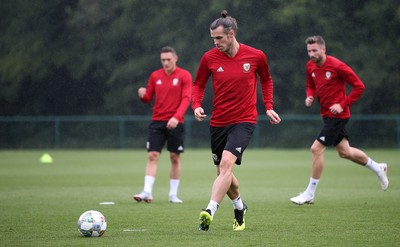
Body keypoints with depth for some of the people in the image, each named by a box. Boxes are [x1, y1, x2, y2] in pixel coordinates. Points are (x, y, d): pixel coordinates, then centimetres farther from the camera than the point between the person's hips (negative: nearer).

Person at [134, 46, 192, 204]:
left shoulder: (184, 76, -3)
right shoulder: (155, 76, 9)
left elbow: (186, 98, -12)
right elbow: (148, 98, 14)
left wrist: (176, 117, -26)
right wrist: (142, 95, -11)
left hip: (175, 123, -2)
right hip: (157, 121, 2)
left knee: (175, 158, 4)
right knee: (152, 156, -7)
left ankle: (173, 195, 11)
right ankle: (147, 192, -12)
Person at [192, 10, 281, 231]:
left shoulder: (256, 56, -6)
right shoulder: (209, 58, -3)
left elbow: (266, 80, 14)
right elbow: (199, 84, 10)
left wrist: (269, 107, 6)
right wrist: (196, 105, -8)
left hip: (244, 121, -3)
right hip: (218, 122, 3)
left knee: (226, 163, -24)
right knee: (223, 172, 12)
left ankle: (209, 212, -33)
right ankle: (239, 208, 40)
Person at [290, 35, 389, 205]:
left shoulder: (337, 66, -19)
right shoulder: (310, 66, 2)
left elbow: (359, 86, -14)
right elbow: (310, 85, 20)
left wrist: (343, 105, -19)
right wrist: (309, 96, -3)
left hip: (337, 115, -8)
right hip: (327, 114, 8)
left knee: (316, 148, -13)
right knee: (344, 152, 17)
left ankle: (309, 194, -4)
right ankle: (378, 168, 40)